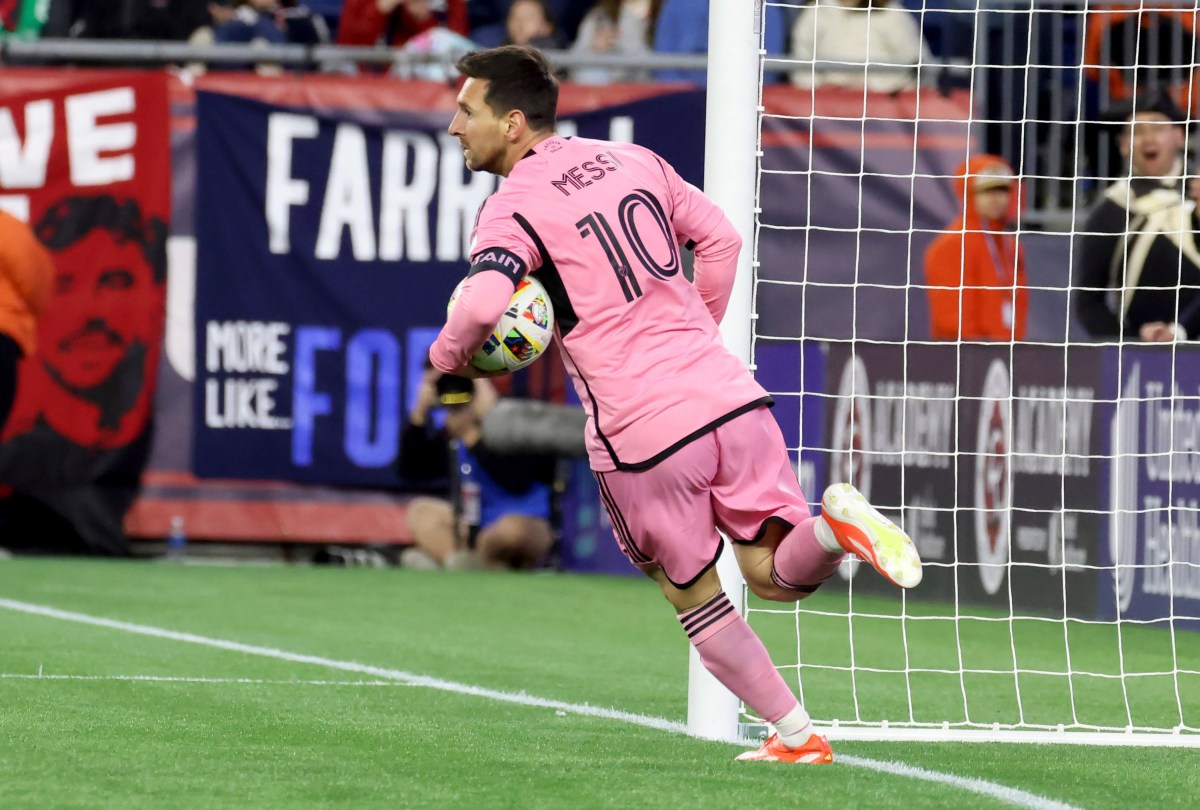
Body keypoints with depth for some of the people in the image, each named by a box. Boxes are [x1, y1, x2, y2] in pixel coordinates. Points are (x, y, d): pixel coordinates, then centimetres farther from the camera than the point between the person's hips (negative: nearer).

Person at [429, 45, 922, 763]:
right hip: (729, 397, 5)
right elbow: (721, 237, 21)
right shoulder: (633, 160, 14)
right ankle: (833, 524, -22)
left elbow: (481, 302, -23)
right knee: (777, 574, 9)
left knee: (694, 597, 14)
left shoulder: (513, 209, -5)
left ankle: (796, 736, 13)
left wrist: (449, 355, -2)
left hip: (641, 436, -5)